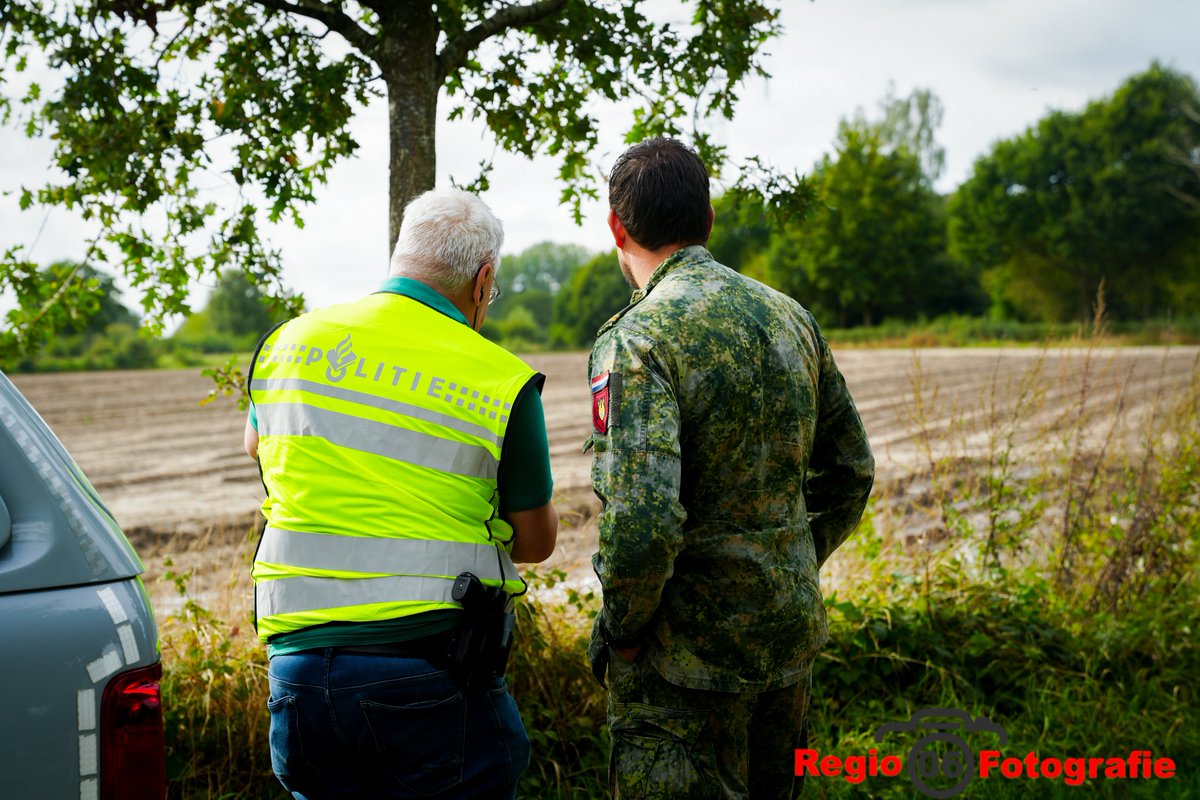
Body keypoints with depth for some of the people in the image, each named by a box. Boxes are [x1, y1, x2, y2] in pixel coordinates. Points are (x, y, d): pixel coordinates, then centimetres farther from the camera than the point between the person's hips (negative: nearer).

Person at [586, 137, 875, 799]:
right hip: (790, 635, 7)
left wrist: (619, 627, -13)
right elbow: (851, 471, 12)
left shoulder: (636, 340, -19)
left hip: (688, 652, -7)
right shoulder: (789, 316, 4)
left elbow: (642, 521, -30)